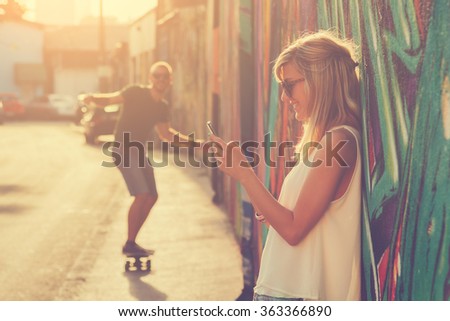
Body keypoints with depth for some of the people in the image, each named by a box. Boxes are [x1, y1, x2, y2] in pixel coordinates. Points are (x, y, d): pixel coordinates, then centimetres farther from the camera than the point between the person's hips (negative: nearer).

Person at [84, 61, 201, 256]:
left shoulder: (162, 107, 8)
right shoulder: (136, 93, -12)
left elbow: (165, 134, 21)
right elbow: (109, 99, -20)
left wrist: (192, 142, 19)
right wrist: (94, 98, -41)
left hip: (140, 152, 9)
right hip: (124, 149, -8)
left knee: (151, 197, 10)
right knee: (142, 195, -18)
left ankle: (132, 242, 19)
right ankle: (129, 244, -10)